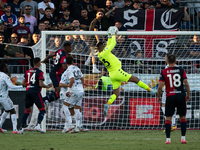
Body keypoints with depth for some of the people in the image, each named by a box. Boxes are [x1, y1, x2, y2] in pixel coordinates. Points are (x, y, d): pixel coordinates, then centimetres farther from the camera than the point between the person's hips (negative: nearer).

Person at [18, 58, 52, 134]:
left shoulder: (28, 71, 11)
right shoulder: (40, 72, -6)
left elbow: (23, 83, 12)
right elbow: (41, 84, -12)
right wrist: (47, 86, 4)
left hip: (28, 91, 6)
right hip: (35, 92, -6)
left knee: (27, 110, 16)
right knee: (42, 110, -1)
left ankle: (21, 128, 11)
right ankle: (38, 125, -19)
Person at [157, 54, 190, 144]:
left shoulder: (164, 72, -2)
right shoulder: (181, 70, 1)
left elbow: (160, 86, -6)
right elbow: (186, 84, -3)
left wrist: (158, 96, 8)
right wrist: (188, 94, 10)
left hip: (170, 96, -1)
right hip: (181, 95, 1)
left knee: (168, 118, 5)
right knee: (183, 117, 11)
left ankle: (168, 139, -1)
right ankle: (183, 138, 5)